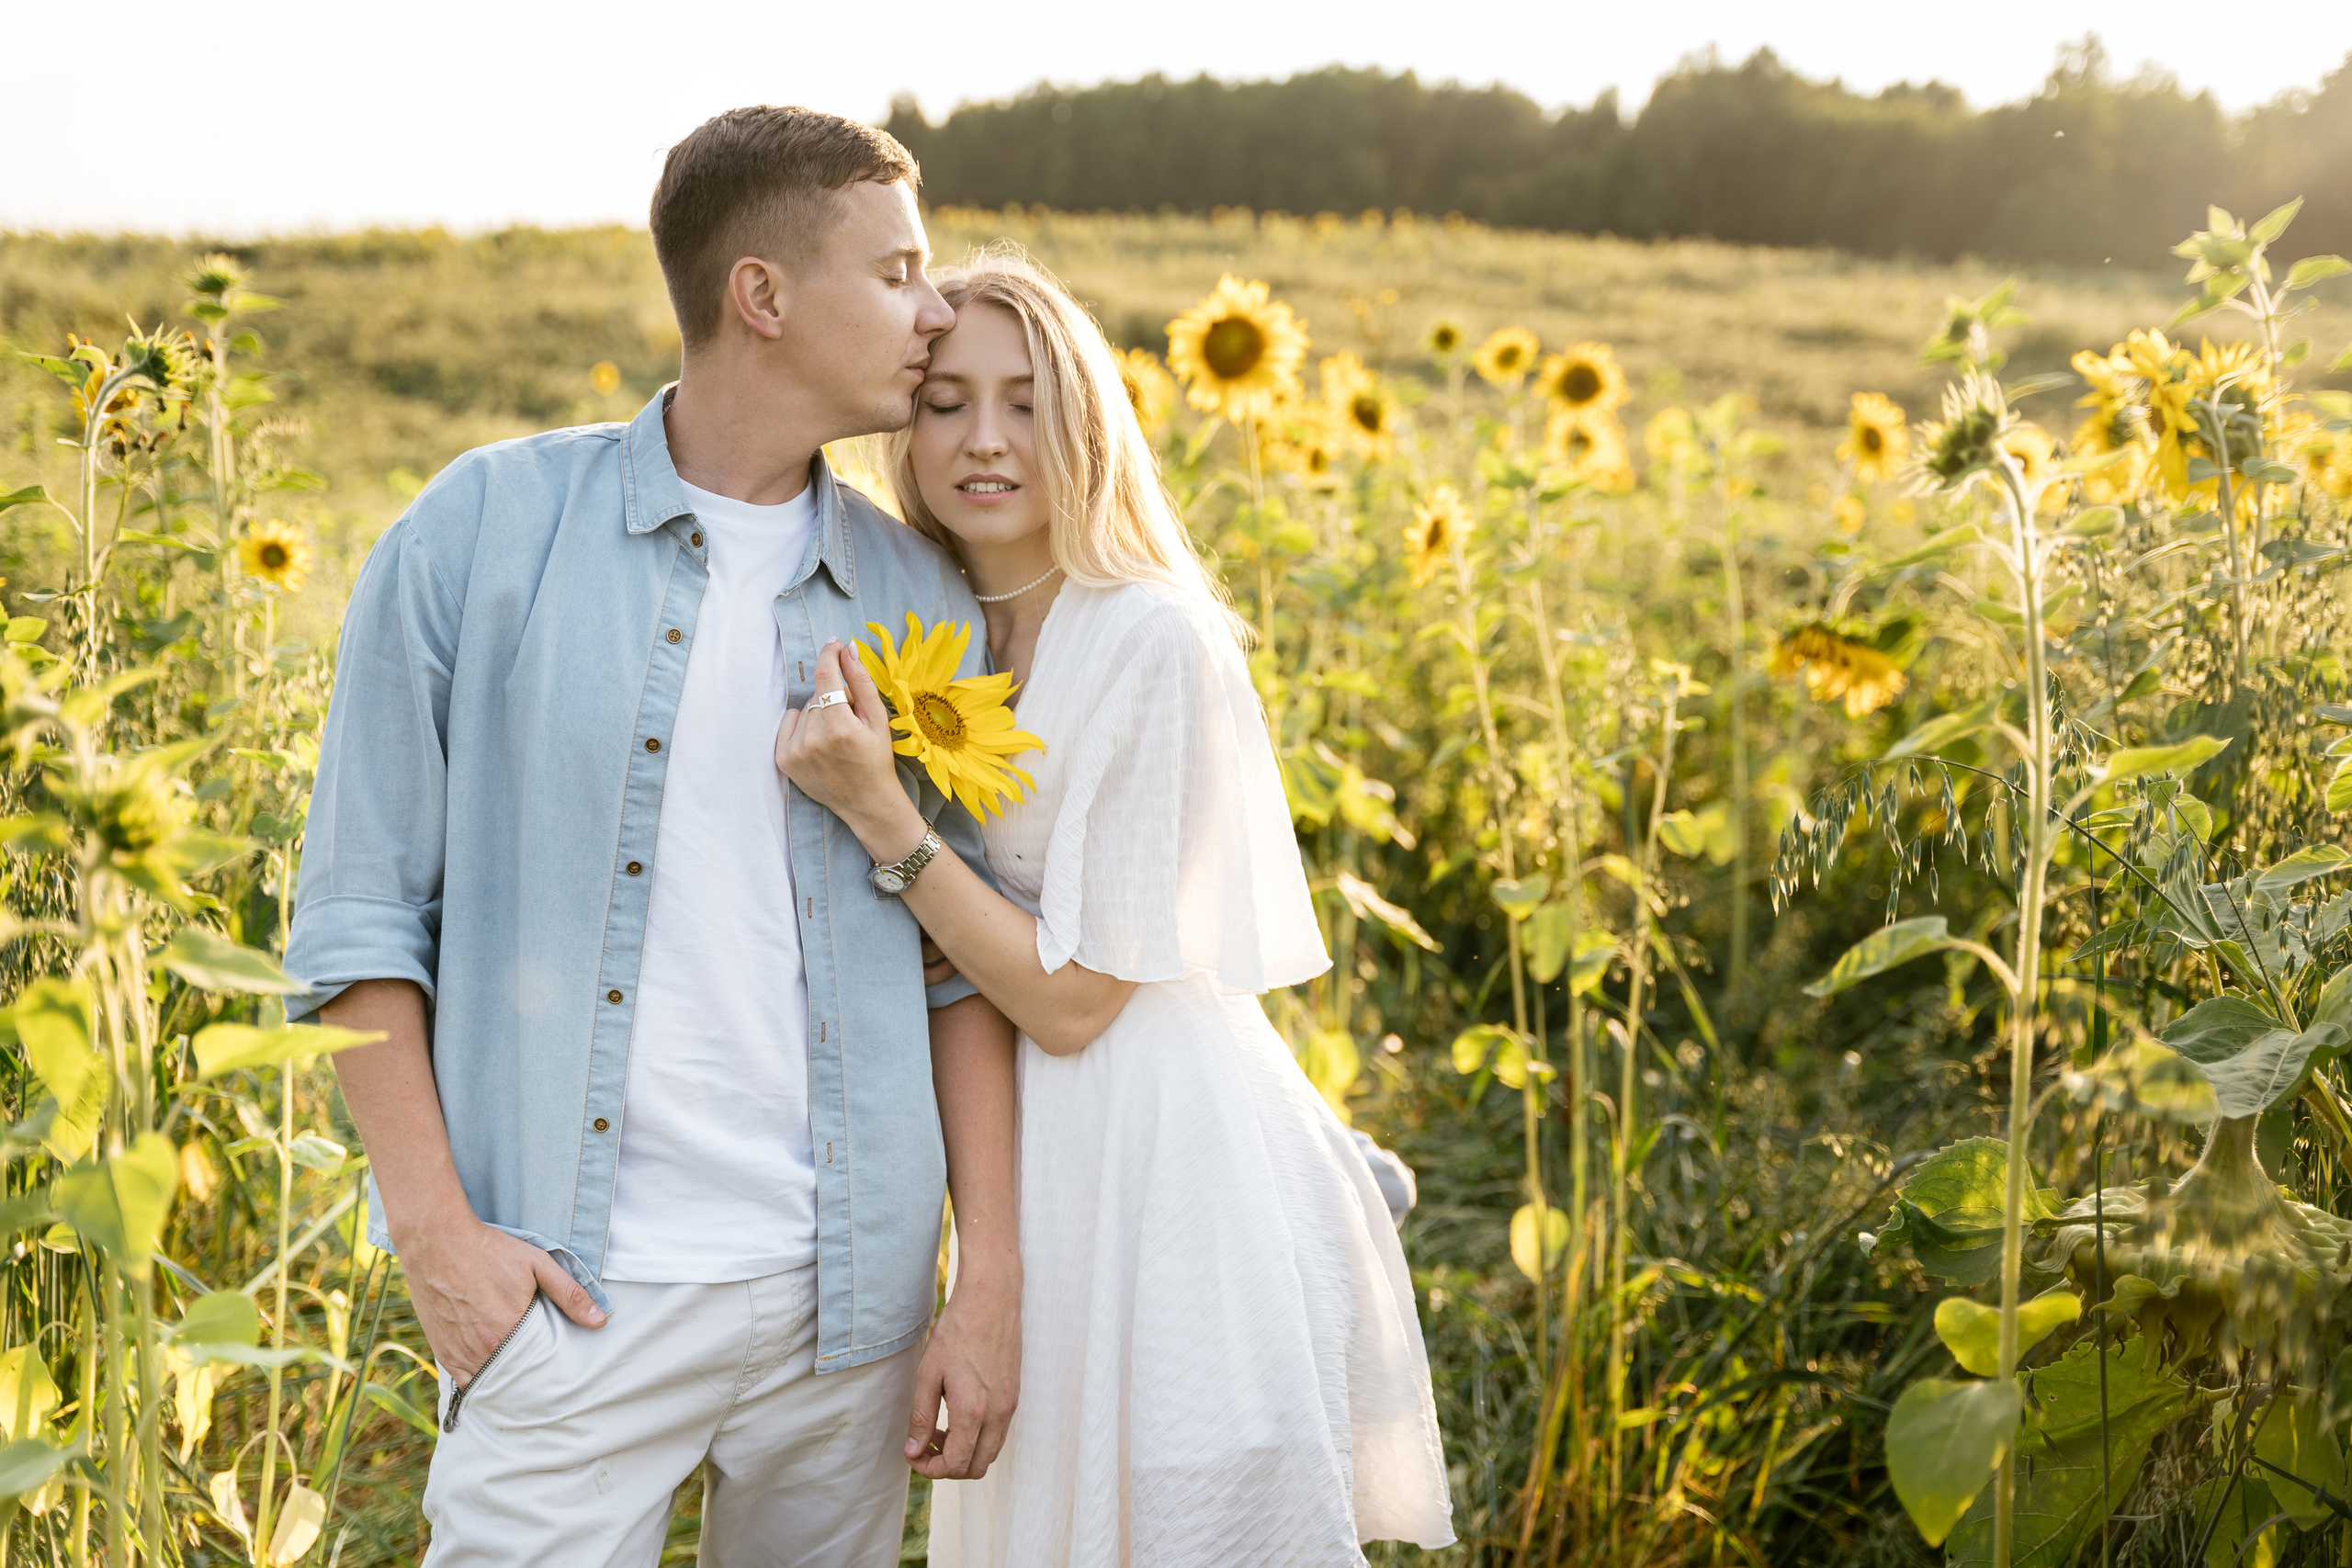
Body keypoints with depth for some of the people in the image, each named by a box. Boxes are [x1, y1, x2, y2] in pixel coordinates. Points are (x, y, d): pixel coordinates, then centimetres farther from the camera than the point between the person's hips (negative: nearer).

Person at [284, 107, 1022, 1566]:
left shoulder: (922, 601, 5)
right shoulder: (488, 529, -3)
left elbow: (964, 956, 8)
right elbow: (360, 902, -1)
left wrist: (995, 1278, 2)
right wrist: (437, 1226, -7)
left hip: (847, 1298, 3)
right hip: (572, 1291, -3)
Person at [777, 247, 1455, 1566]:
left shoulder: (1154, 641, -17)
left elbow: (1071, 998, -16)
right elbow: (963, 955, 12)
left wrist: (878, 812, -22)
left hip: (1171, 1172, -8)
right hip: (1037, 1172, 8)